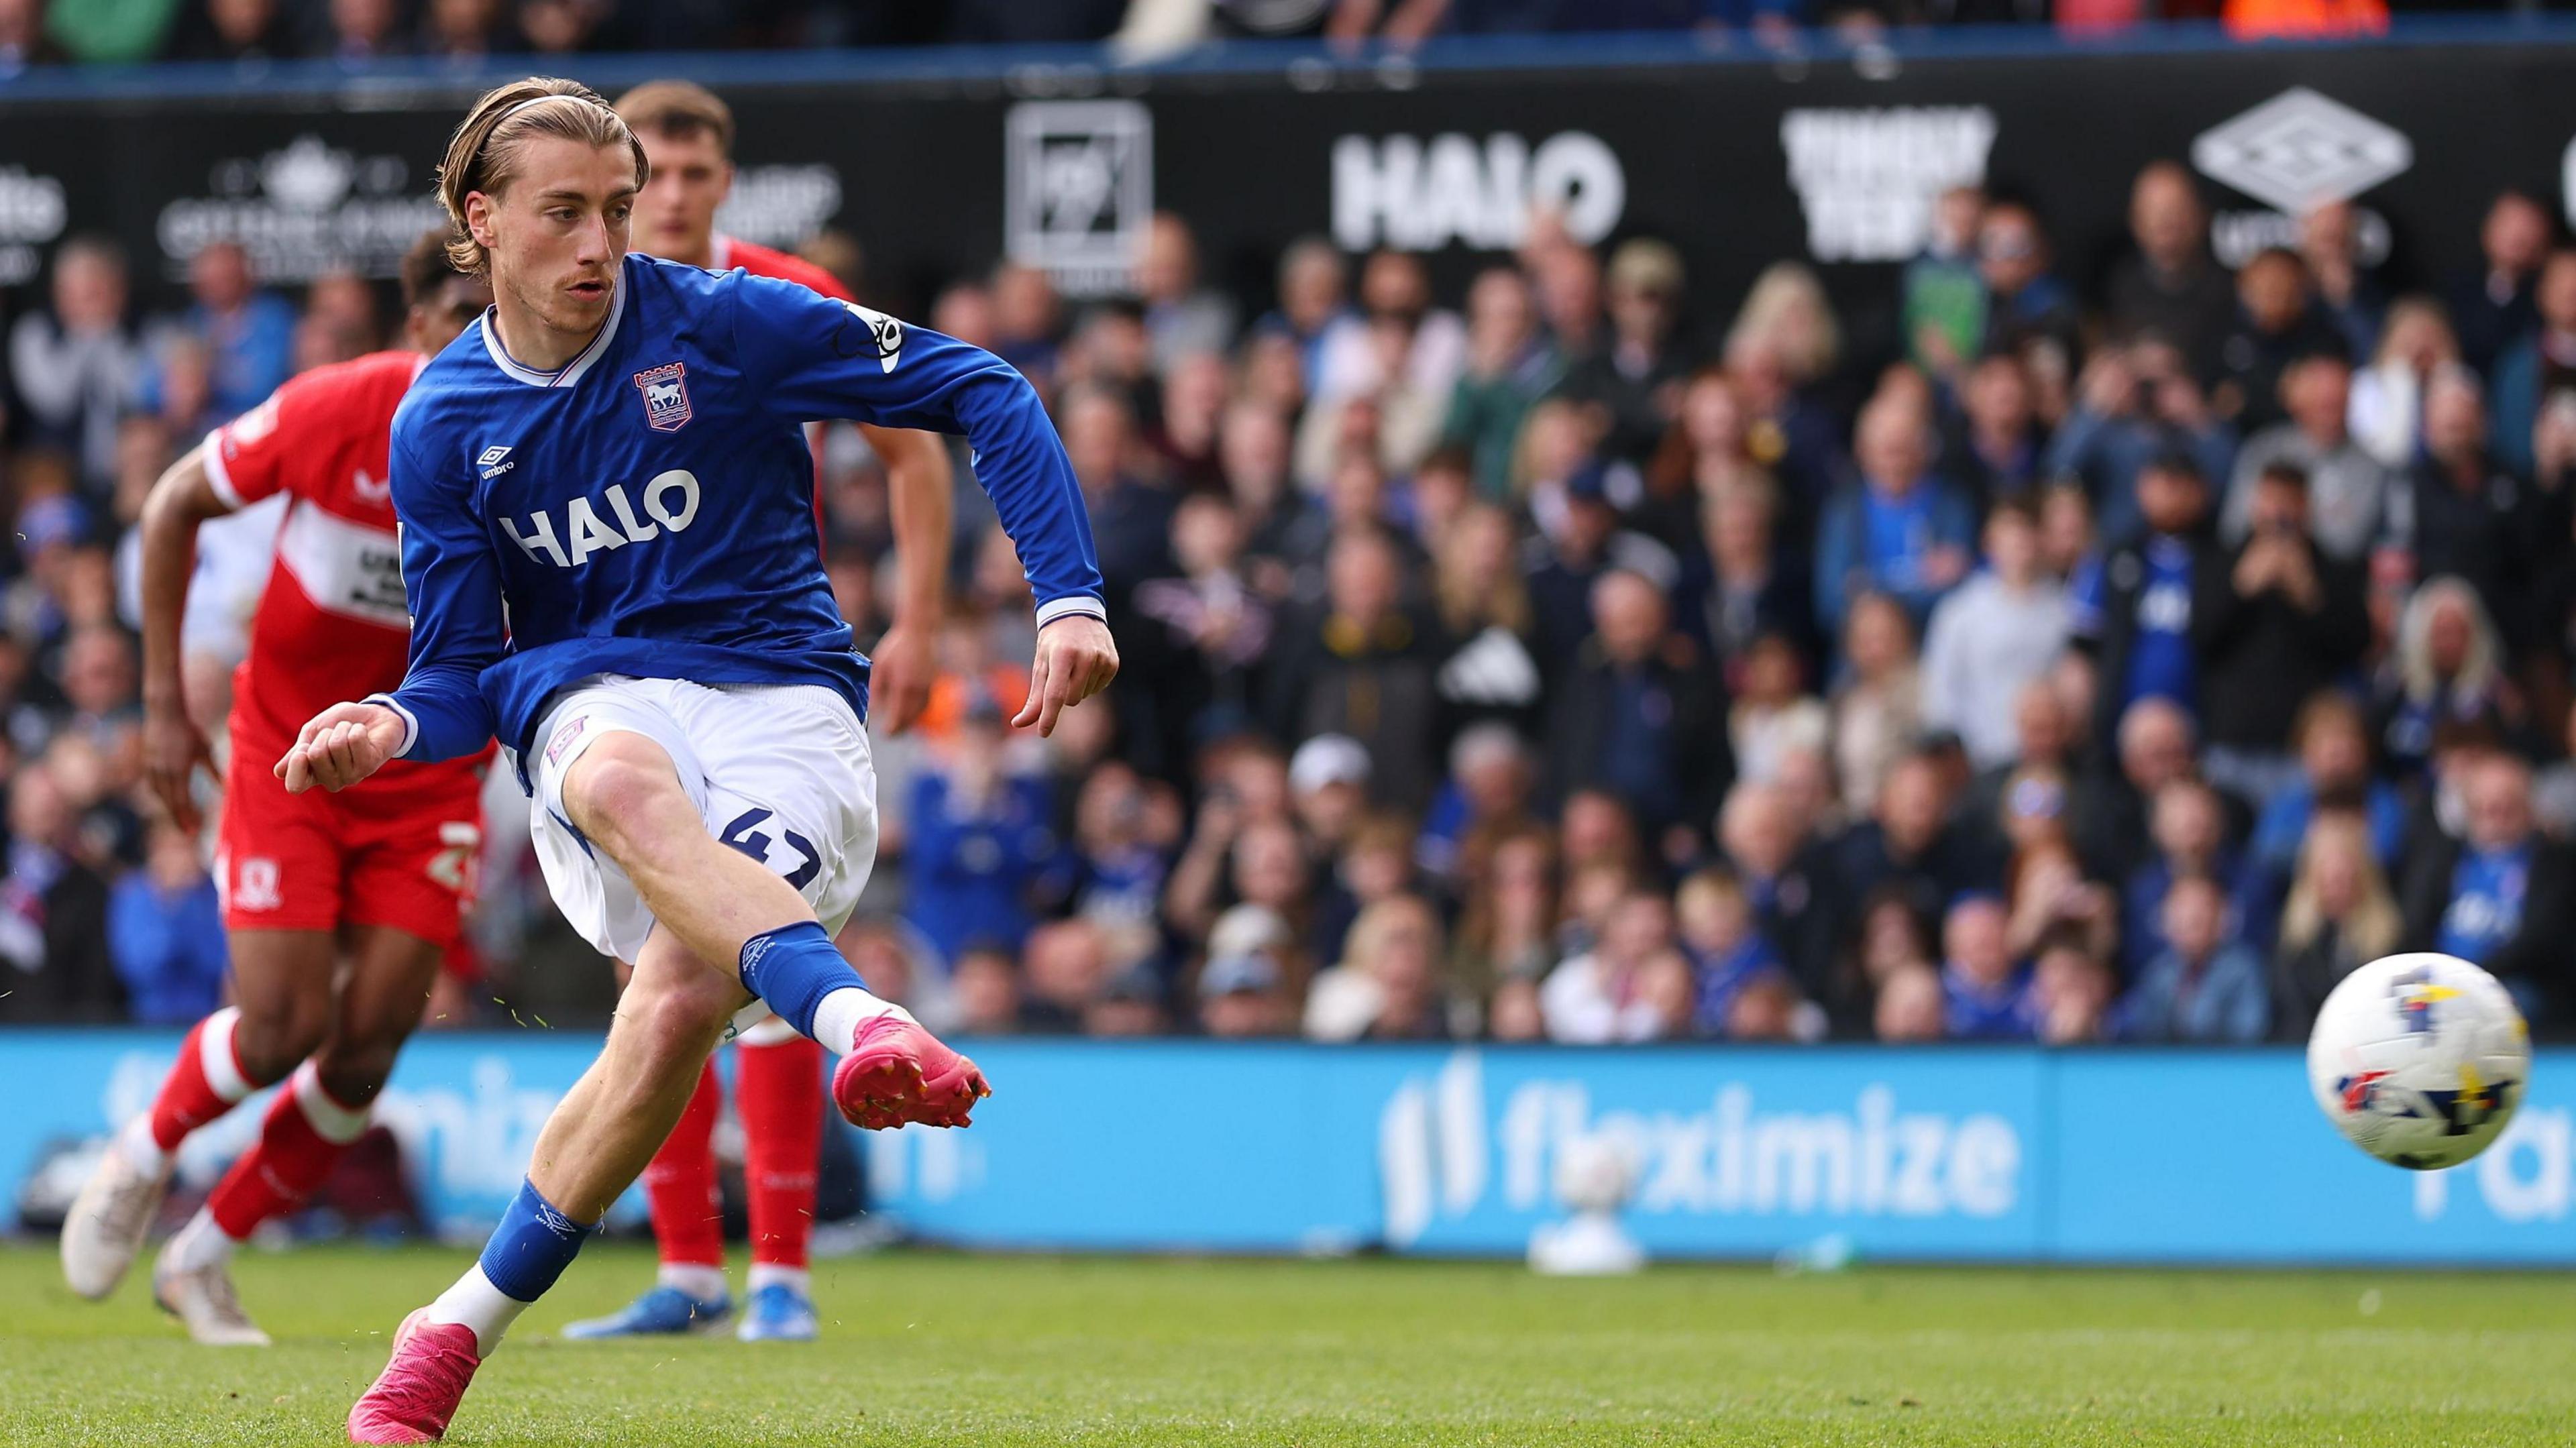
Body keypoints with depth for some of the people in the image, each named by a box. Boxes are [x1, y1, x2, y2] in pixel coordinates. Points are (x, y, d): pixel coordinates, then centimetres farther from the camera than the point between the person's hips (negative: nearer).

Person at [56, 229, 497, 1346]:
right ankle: (144, 1157, 22)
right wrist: (164, 699, -4)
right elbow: (175, 504, -4)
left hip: (432, 778, 2)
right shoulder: (331, 413, -19)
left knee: (365, 1052, -6)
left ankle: (205, 1257, 16)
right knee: (280, 1031, -12)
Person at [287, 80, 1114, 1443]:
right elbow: (463, 674, 7)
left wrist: (1067, 597, -9)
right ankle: (859, 1020, -59)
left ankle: (462, 1329, -15)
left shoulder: (726, 325, -3)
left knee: (682, 998, -28)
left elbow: (984, 395, 0)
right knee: (624, 779, -40)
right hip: (593, 699, 1)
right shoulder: (441, 424, 5)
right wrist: (394, 728, -17)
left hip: (782, 698, -1)